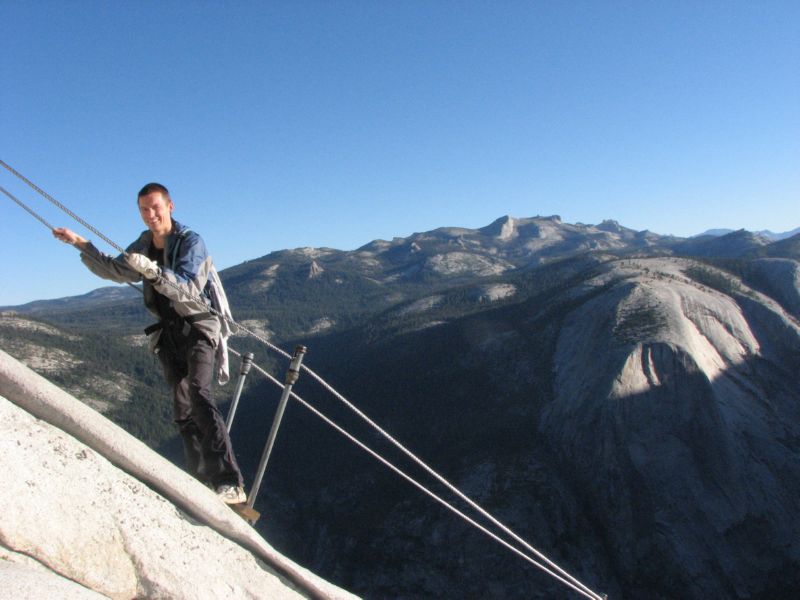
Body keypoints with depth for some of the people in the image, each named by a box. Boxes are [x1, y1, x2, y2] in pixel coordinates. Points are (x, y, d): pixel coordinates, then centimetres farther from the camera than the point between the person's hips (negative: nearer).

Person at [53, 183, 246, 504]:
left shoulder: (190, 241, -11)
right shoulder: (144, 244, 11)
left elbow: (189, 290, -24)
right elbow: (115, 271, 26)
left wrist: (152, 270, -37)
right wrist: (81, 244, 18)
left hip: (199, 327, -8)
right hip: (170, 333, 8)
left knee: (198, 393, -28)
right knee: (183, 411, 4)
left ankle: (229, 483, -36)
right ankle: (205, 484, 9)